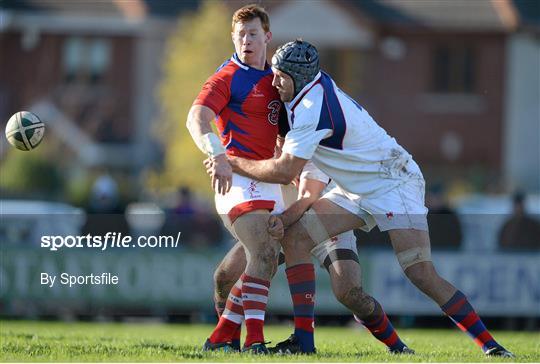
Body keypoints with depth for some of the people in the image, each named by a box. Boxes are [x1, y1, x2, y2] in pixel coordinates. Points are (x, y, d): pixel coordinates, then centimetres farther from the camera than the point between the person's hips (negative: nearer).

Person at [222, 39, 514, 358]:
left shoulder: (312, 108, -26)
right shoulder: (316, 83, 1)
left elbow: (285, 171, -26)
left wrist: (232, 163, -16)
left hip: (393, 183, -10)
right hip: (356, 190, 10)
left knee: (422, 274, -19)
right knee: (294, 238, -3)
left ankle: (489, 345, -12)